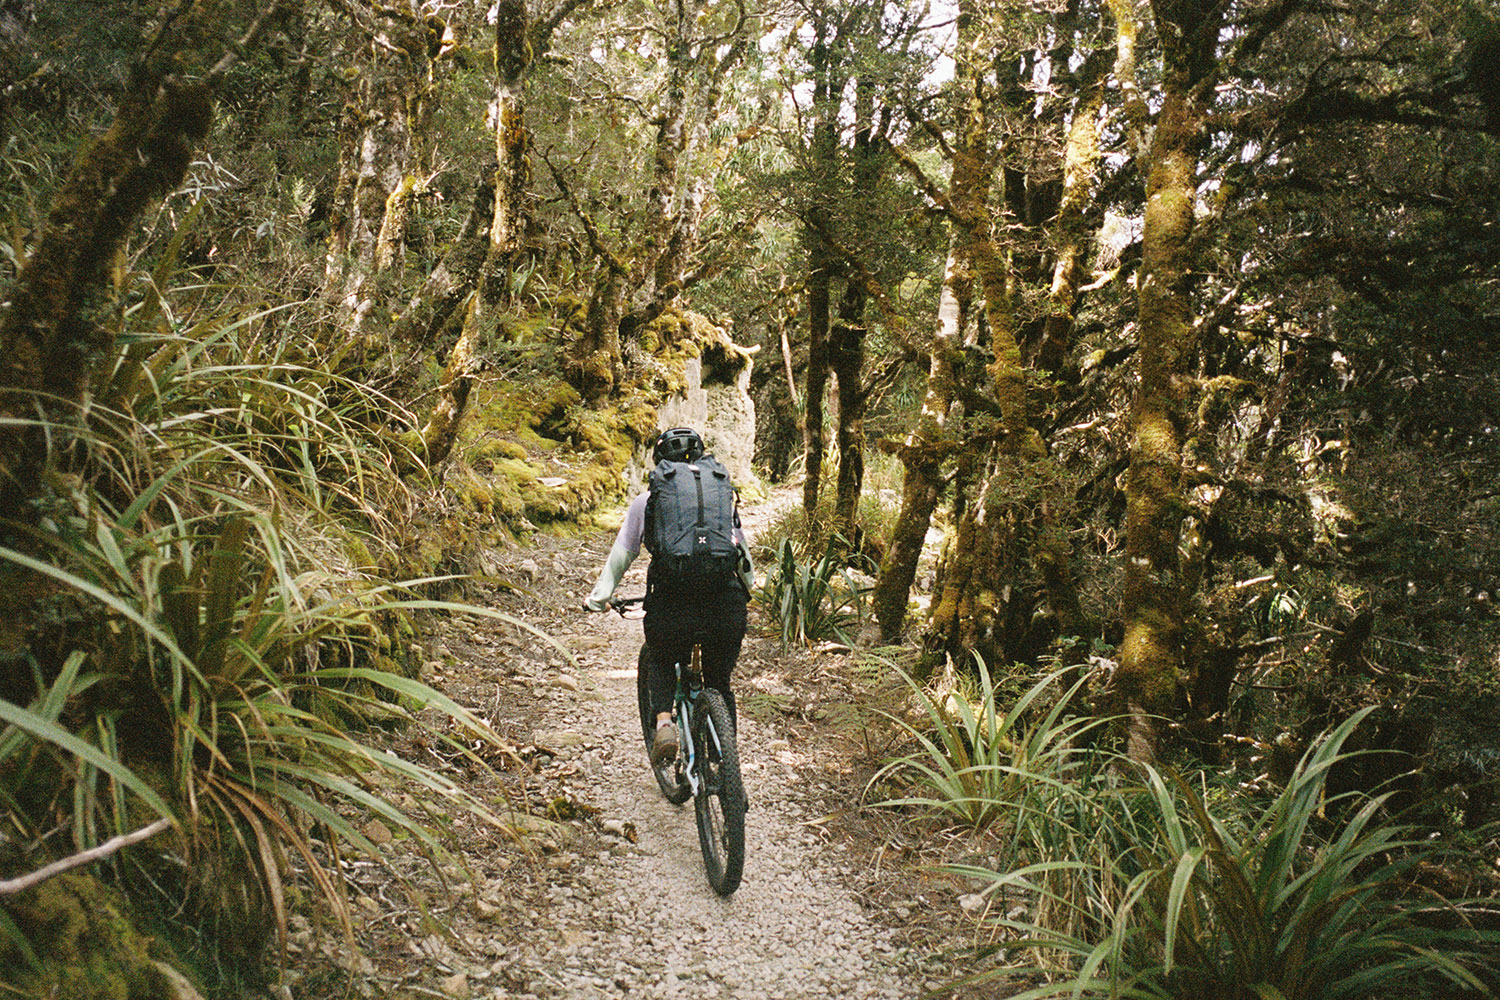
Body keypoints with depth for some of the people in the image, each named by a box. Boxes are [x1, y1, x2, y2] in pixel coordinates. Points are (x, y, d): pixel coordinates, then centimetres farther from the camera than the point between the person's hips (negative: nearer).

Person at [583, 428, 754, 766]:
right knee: (719, 684, 24)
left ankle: (664, 721, 6)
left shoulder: (648, 501, 13)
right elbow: (743, 551, 28)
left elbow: (621, 556, 15)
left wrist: (598, 598, 28)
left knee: (660, 662, 30)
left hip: (672, 610, -2)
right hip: (726, 608, 2)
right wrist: (747, 587, 47)